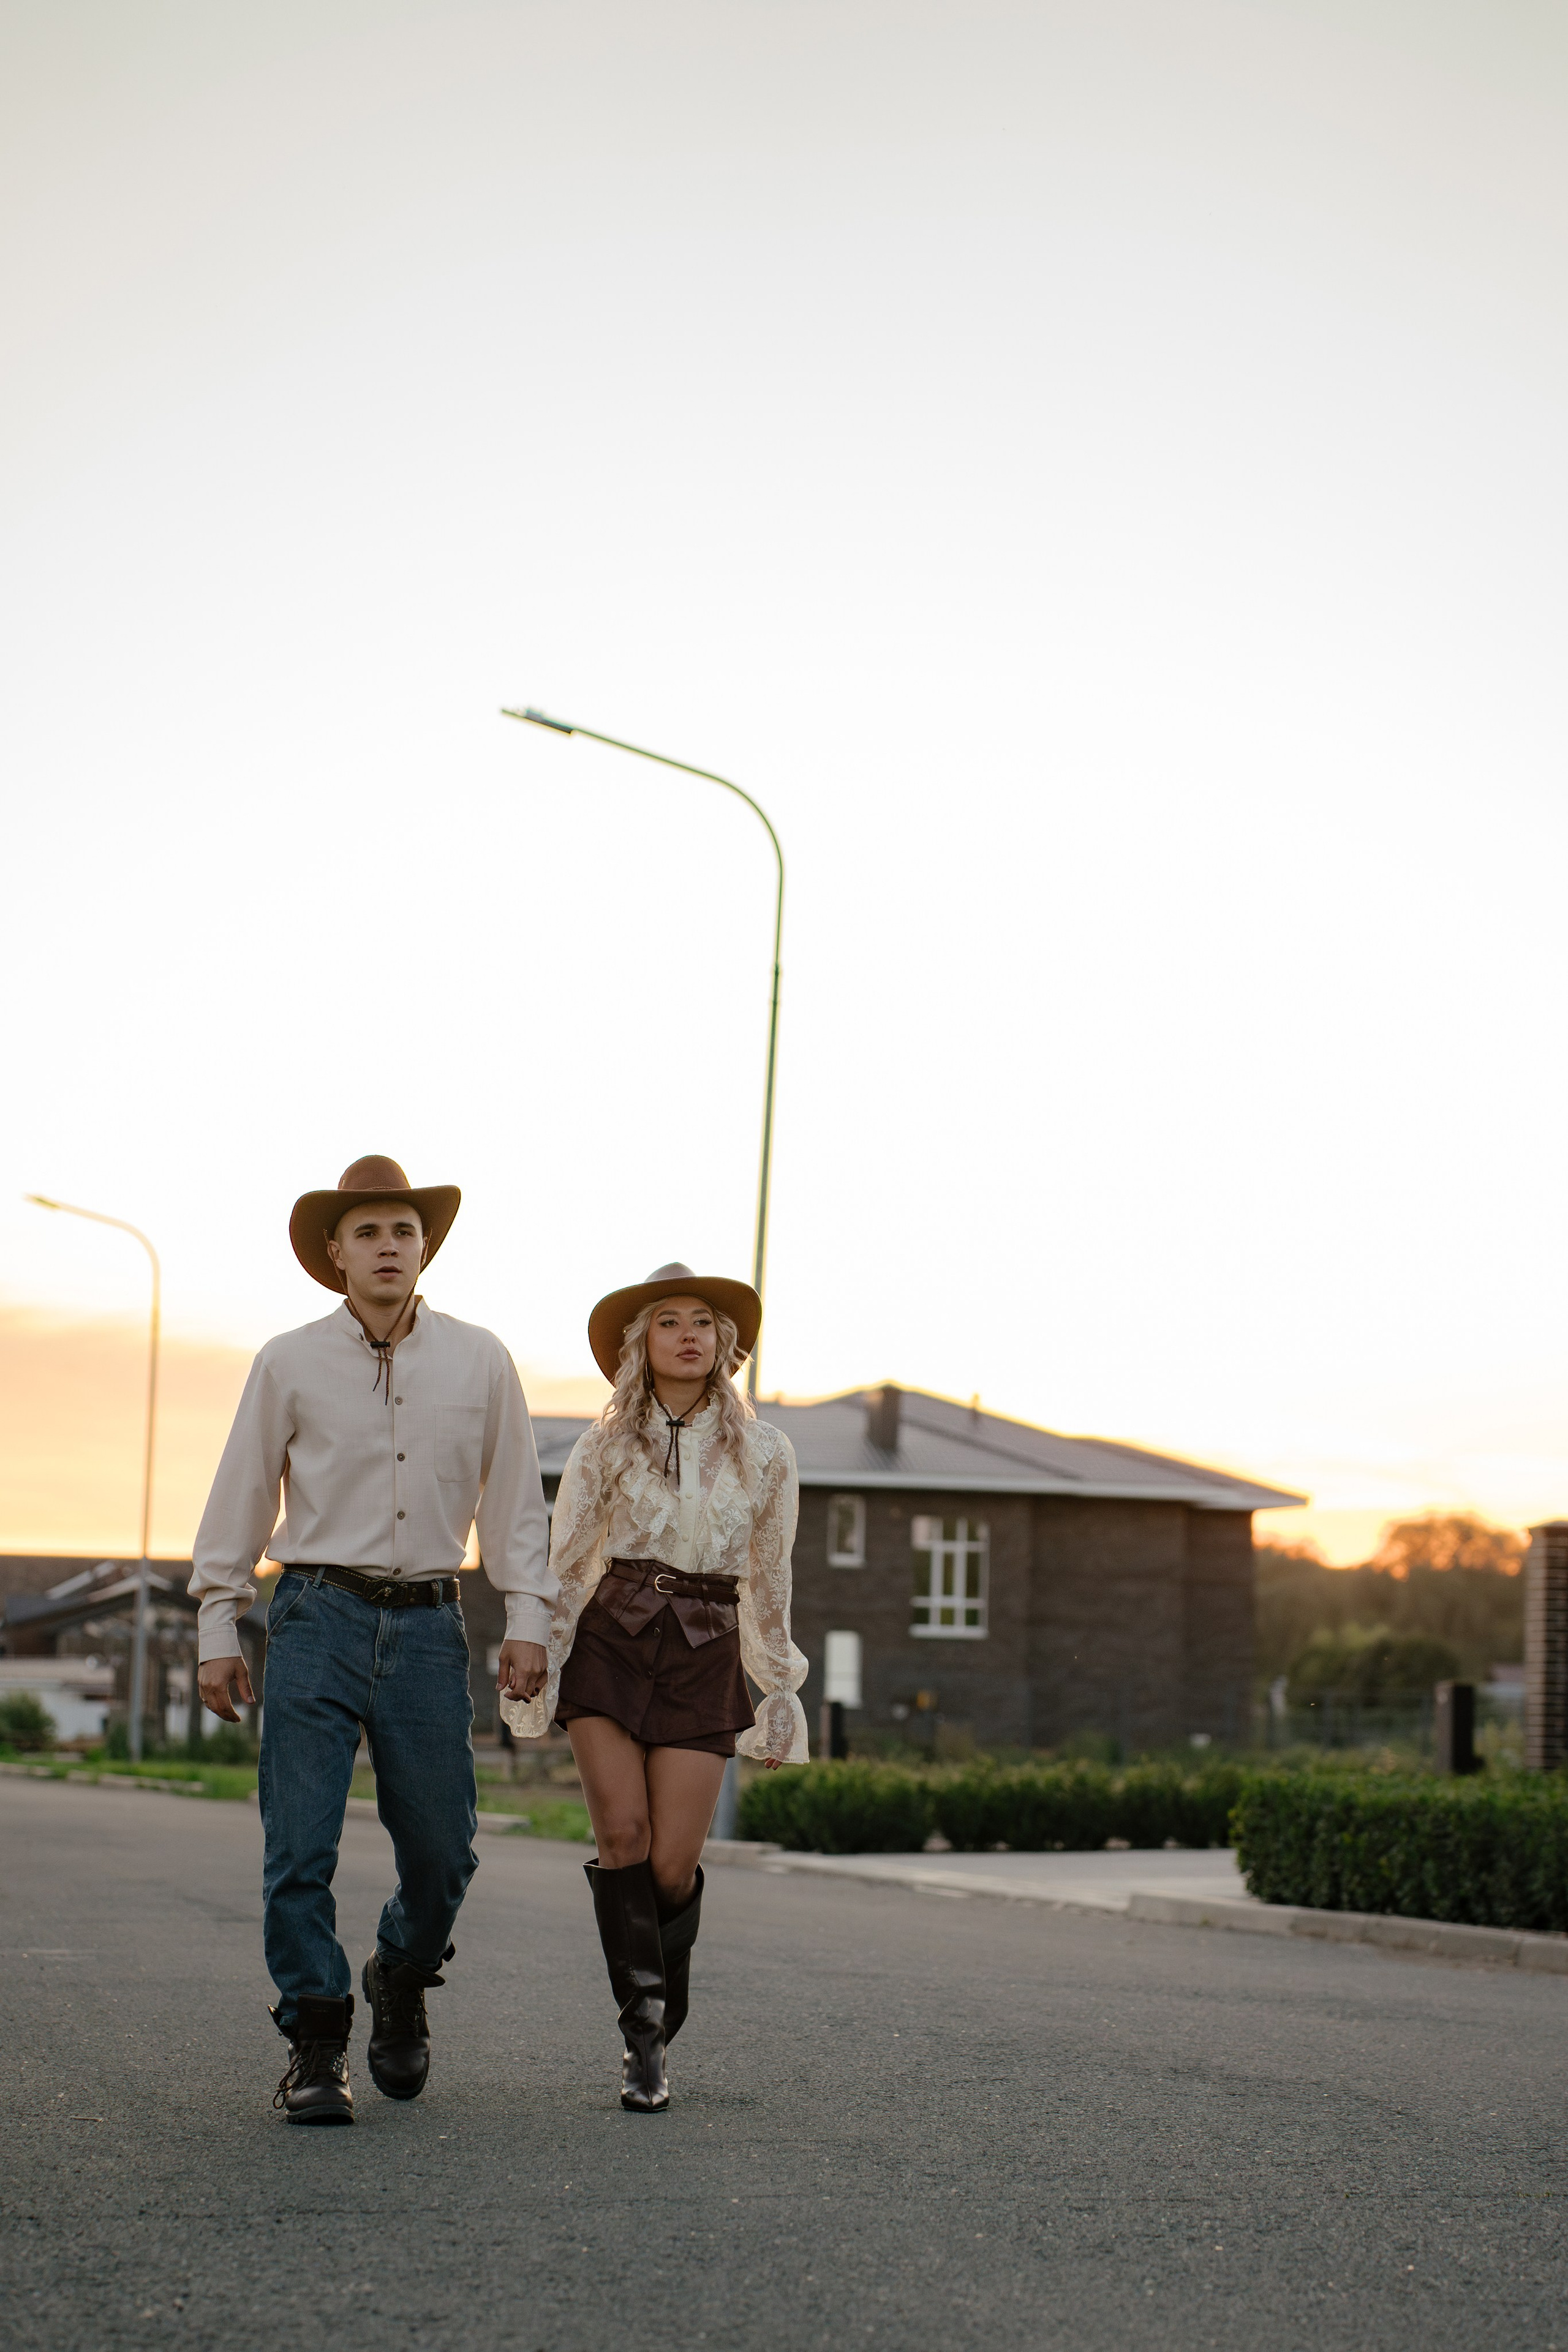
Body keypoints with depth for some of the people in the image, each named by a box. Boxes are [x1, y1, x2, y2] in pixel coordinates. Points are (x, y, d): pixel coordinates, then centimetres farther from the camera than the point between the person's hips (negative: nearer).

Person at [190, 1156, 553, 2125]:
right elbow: (240, 1500, 8)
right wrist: (217, 1632, 5)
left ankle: (400, 1984, 32)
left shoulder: (480, 1362, 7)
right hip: (318, 1618, -1)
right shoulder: (291, 1364, 4)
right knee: (301, 1848, -7)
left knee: (440, 1849, 4)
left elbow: (515, 1500, 12)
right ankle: (317, 2046, 4)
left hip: (428, 1626, 1)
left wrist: (528, 1620, 5)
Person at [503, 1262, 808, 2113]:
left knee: (673, 1863, -7)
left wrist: (779, 1693, 15)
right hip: (608, 1644, 0)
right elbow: (565, 1569, 8)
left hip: (703, 1660, 0)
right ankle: (644, 2029, -3)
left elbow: (767, 1582, 12)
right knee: (623, 1836, -14)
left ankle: (656, 2026, 18)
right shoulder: (604, 1448, 5)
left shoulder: (763, 1452, 4)